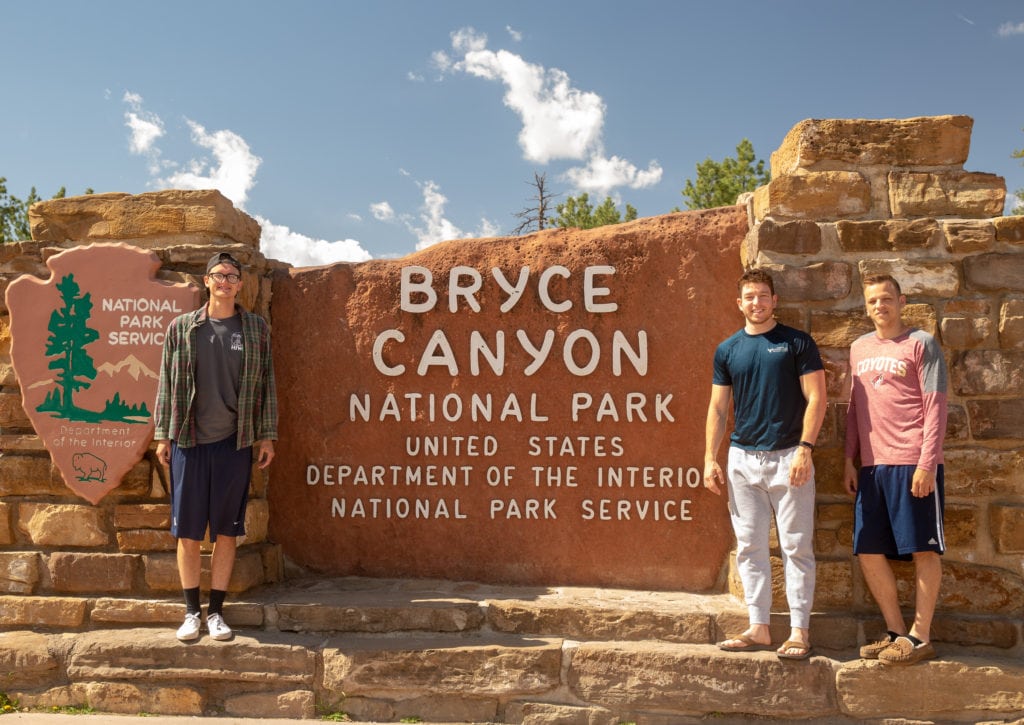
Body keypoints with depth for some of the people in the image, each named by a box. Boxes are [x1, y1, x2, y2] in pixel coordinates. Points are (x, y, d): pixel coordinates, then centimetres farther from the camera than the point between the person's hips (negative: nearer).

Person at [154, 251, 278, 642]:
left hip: (235, 441, 0)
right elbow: (167, 382, 7)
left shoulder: (256, 328, 6)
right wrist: (162, 434, 3)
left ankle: (216, 611, 17)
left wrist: (267, 435, 3)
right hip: (188, 439, 0)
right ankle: (191, 612, 18)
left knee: (227, 531, 5)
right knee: (187, 531, 5)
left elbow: (266, 384, 7)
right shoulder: (181, 327, 5)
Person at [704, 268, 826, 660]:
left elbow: (815, 398, -4)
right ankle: (759, 628, 16)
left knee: (796, 546, 0)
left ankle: (799, 630, 8)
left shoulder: (797, 343, 0)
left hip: (788, 457, -4)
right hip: (742, 458, 4)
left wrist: (804, 448, -15)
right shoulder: (727, 350, 10)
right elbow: (718, 407, 11)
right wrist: (710, 458, 3)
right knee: (749, 547, 7)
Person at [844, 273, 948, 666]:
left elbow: (935, 407, -7)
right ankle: (896, 632, 19)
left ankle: (920, 637, 9)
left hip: (914, 464, -6)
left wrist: (927, 463, -14)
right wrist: (849, 460, 12)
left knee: (923, 549, 0)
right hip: (872, 465, 6)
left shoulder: (921, 344, -1)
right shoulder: (859, 348, 15)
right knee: (869, 552, 7)